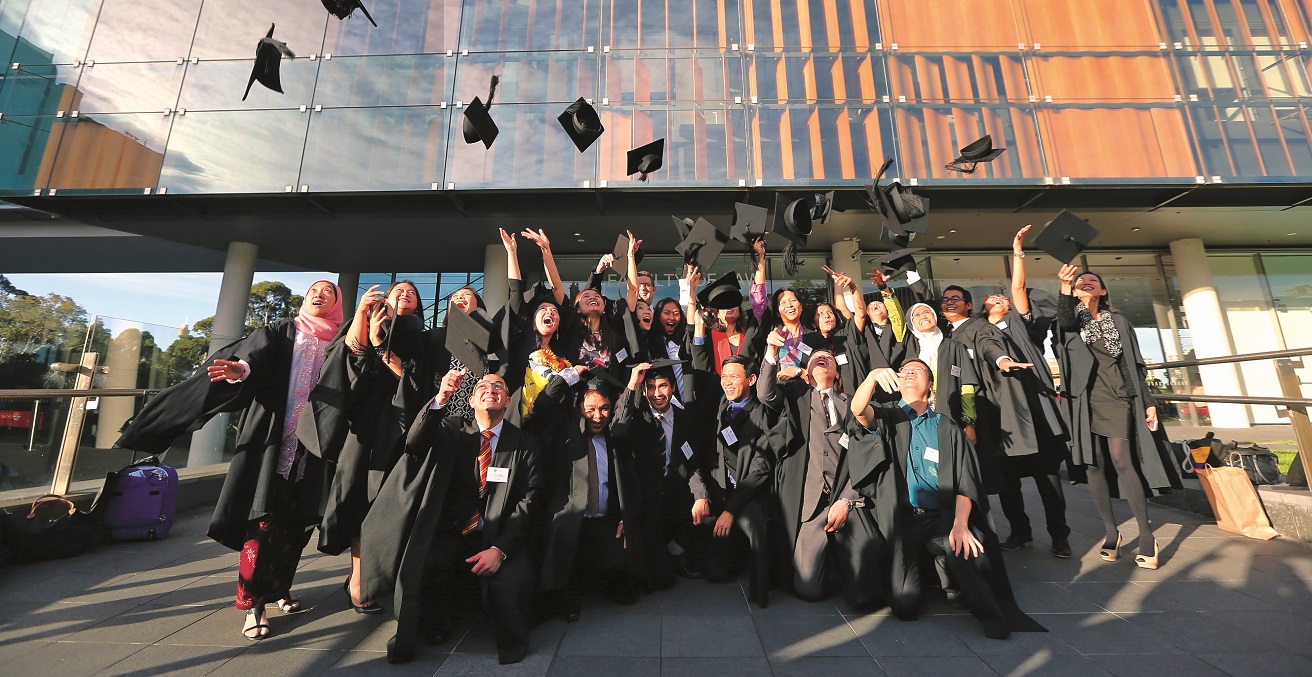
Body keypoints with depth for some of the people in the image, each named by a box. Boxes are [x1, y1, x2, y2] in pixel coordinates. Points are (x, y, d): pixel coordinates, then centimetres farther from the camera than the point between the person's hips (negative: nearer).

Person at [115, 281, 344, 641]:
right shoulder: (280, 331, 9)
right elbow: (256, 351, -12)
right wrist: (243, 368, -32)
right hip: (271, 435, -1)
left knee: (297, 521, 7)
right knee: (264, 519, -6)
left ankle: (279, 588, 25)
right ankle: (253, 603, 7)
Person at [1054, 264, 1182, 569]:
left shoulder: (1119, 321, 16)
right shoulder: (1071, 318, 10)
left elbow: (1135, 364, 15)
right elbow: (1065, 321, -17)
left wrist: (1148, 402, 7)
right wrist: (1065, 288, -34)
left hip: (1117, 396, 1)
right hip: (1085, 399, -1)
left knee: (1122, 460, -11)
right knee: (1094, 464, -1)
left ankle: (1146, 534, -1)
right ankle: (1111, 532, 7)